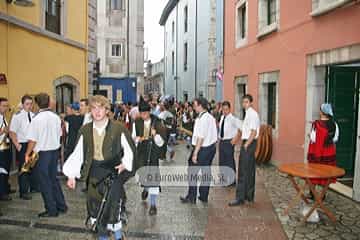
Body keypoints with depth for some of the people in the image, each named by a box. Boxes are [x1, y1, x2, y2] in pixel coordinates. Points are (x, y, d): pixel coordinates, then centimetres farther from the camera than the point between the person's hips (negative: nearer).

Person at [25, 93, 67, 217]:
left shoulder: (36, 119, -16)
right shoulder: (56, 117, 0)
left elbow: (32, 140, -15)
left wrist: (27, 154, -2)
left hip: (41, 154, -6)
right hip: (55, 151, 6)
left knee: (44, 182, 6)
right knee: (53, 179, 19)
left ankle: (51, 210, 14)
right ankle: (61, 206, 25)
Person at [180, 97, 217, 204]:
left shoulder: (202, 118, -19)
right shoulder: (211, 117, 9)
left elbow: (201, 137, -23)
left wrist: (195, 153, -21)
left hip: (203, 148, -9)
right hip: (212, 146, 9)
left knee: (192, 172, 3)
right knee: (206, 172, 15)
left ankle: (191, 197, 10)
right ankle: (204, 196, 24)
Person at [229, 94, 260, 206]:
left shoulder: (252, 114, -14)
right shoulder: (248, 113, 15)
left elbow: (253, 132, -20)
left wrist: (246, 144, -19)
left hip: (249, 143, -10)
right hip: (247, 143, 10)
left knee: (243, 171, -8)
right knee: (250, 171, 15)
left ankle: (240, 198, -4)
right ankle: (249, 196, 25)